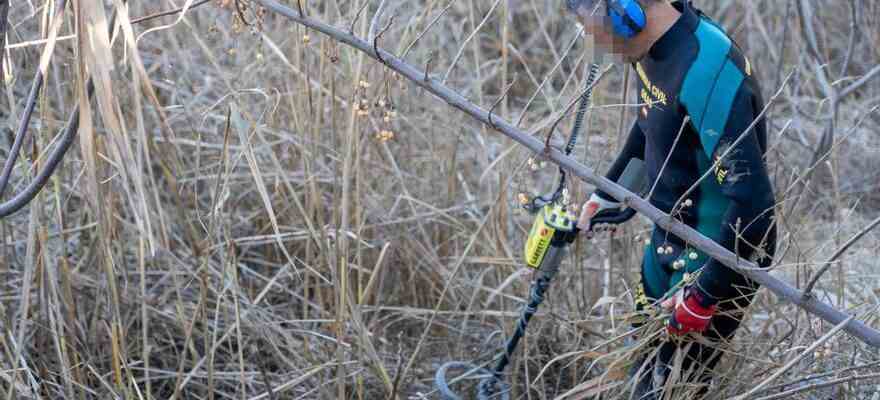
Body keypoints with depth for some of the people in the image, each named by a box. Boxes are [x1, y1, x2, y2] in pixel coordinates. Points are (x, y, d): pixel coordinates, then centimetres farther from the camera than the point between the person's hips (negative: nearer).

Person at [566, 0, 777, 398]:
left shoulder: (706, 71, -32)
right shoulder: (654, 49, -3)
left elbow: (751, 200, -33)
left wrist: (704, 298, -26)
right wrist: (604, 197, 24)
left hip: (720, 254, -9)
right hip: (668, 238, 9)